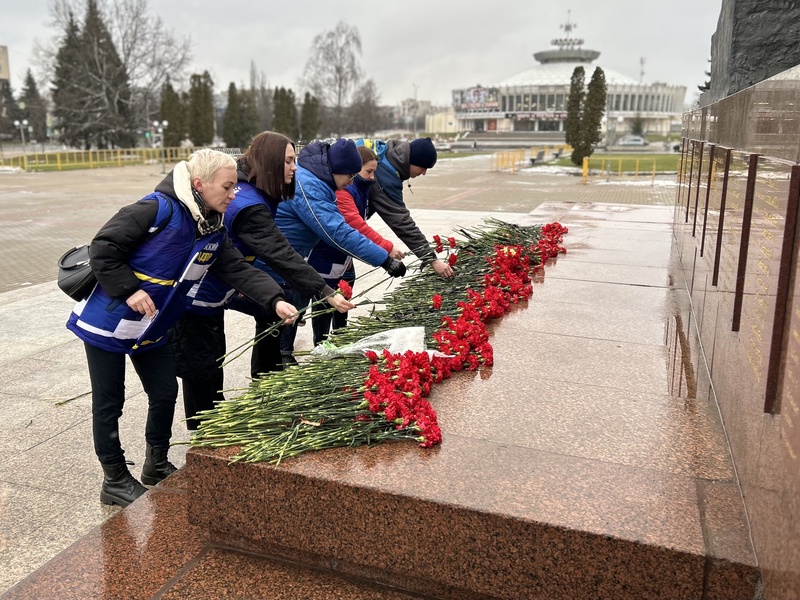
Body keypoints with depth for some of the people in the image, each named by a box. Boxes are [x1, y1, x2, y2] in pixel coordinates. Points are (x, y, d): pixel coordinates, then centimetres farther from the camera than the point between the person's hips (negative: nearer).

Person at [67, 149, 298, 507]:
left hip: (151, 329, 7)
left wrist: (275, 300, -20)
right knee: (109, 402, 6)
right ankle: (115, 480, 23)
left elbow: (239, 271, -7)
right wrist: (129, 290, -24)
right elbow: (102, 248, -21)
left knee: (165, 393, 12)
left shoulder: (214, 231, 0)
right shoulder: (159, 209, -24)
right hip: (108, 322, -7)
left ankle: (157, 464, 33)